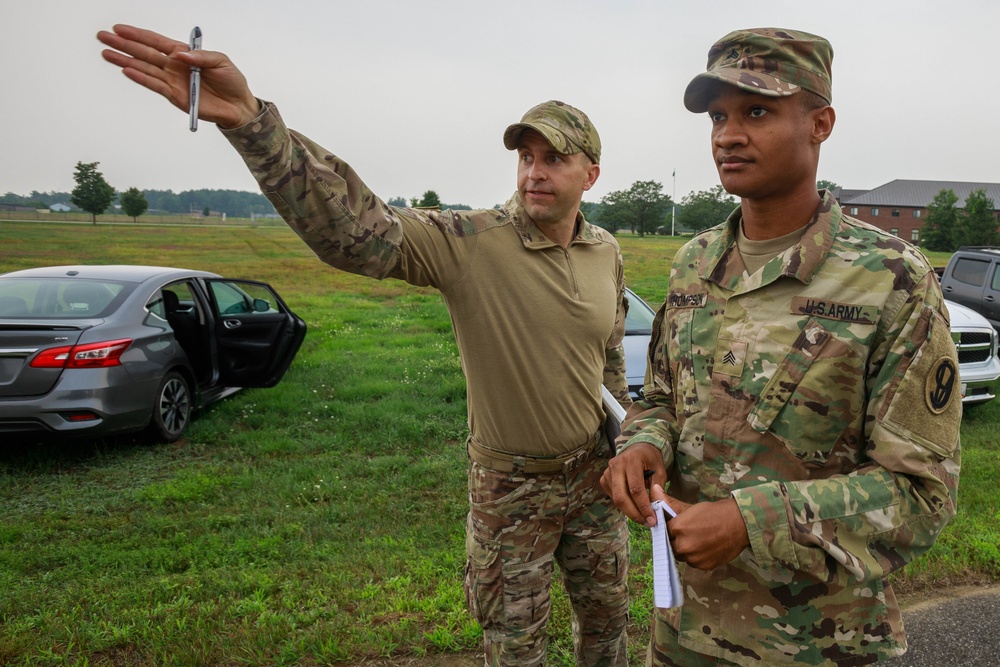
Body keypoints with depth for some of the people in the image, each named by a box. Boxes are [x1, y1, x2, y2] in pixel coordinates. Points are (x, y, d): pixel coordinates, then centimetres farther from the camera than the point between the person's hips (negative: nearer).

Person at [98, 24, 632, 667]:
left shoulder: (607, 252, -3)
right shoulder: (471, 242, -21)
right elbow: (353, 227, -37)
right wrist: (248, 120, -49)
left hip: (594, 472, 4)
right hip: (511, 484, -4)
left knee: (607, 614, 25)